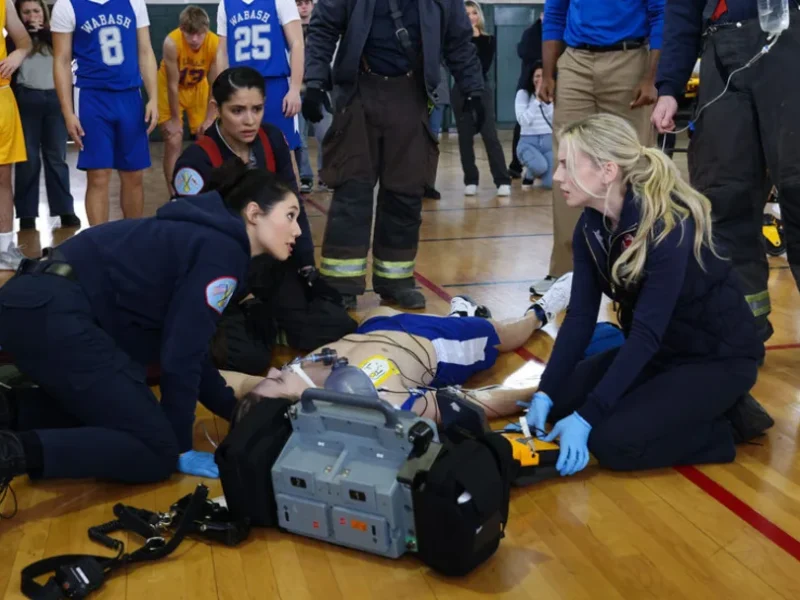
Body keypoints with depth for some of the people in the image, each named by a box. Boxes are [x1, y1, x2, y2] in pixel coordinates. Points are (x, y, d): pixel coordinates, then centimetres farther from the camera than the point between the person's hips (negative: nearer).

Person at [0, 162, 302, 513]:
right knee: (155, 451, -5)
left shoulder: (208, 238, 20)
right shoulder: (222, 251, -9)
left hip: (37, 304, 10)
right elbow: (181, 353, -11)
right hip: (51, 313, -10)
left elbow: (192, 348, 21)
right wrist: (180, 448, -2)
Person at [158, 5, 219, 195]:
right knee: (173, 142, -8)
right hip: (171, 88, -3)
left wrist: (210, 118, -16)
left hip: (198, 87, 3)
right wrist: (175, 119, -18)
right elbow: (173, 85, -26)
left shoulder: (215, 44, -29)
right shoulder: (172, 43, -35)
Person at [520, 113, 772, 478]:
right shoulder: (590, 226, -5)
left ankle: (728, 422, -1)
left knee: (613, 441, -22)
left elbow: (647, 332, -31)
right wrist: (545, 393, -16)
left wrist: (587, 416, -32)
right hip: (658, 351, 8)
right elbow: (580, 317, -6)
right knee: (559, 402, -1)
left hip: (718, 356, -8)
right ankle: (674, 404, 8)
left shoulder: (667, 226, -28)